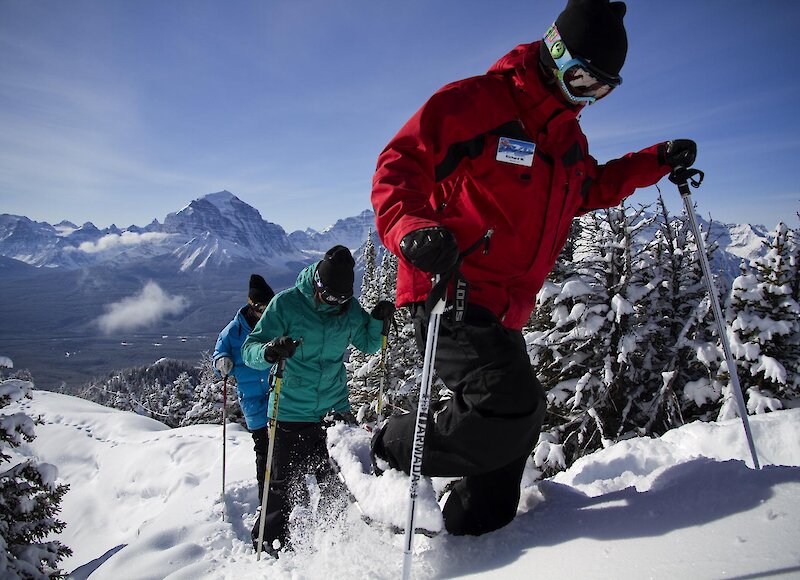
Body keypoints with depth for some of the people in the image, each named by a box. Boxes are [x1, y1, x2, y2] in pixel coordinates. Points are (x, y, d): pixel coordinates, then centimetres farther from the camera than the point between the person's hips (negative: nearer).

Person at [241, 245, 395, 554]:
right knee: (284, 487, 3)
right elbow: (250, 349, -13)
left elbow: (367, 345, 15)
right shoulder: (286, 303, -12)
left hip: (335, 410, 4)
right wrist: (268, 353, -36)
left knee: (341, 485, 13)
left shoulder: (350, 309, -1)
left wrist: (378, 320, -5)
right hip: (291, 412, -3)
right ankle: (266, 541, 26)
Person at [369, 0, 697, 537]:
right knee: (514, 407, -22)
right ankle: (393, 449, 1)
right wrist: (411, 227, -35)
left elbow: (591, 188, 38)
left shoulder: (568, 138, 21)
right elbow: (400, 165, -15)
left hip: (503, 311, 9)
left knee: (517, 423, 8)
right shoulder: (475, 102, -7)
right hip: (452, 293, -9)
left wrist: (657, 161, 26)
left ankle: (467, 536, 26)